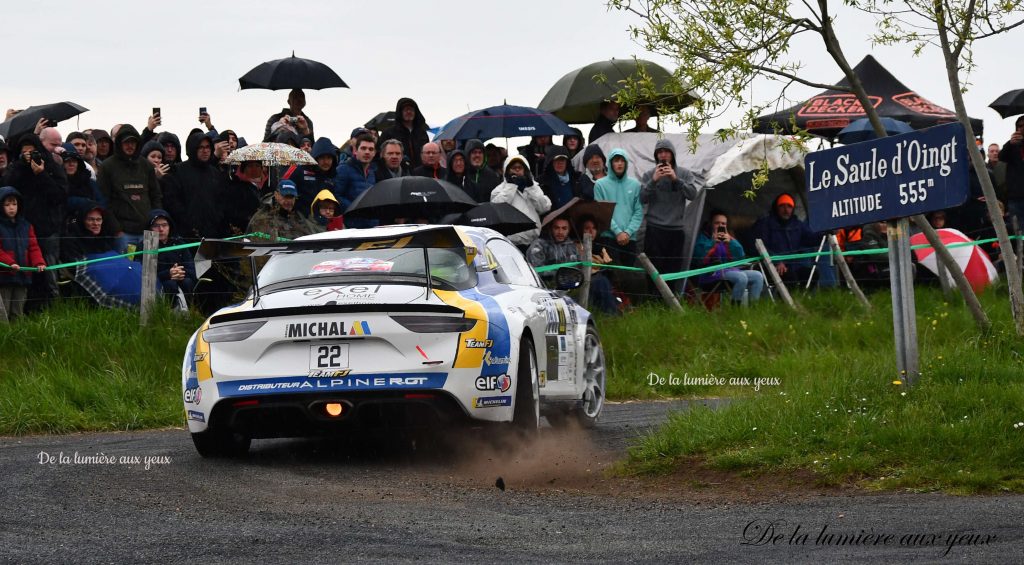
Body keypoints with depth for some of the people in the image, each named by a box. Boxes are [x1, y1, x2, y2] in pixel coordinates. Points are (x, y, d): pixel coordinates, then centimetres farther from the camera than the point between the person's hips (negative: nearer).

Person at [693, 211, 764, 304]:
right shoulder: (702, 237, 5)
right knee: (741, 277, -32)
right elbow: (699, 256, -13)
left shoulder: (728, 237, 21)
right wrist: (712, 242, -13)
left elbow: (740, 256, 9)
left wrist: (731, 242, -3)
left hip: (730, 270, 7)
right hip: (712, 273, -7)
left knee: (758, 276, -10)